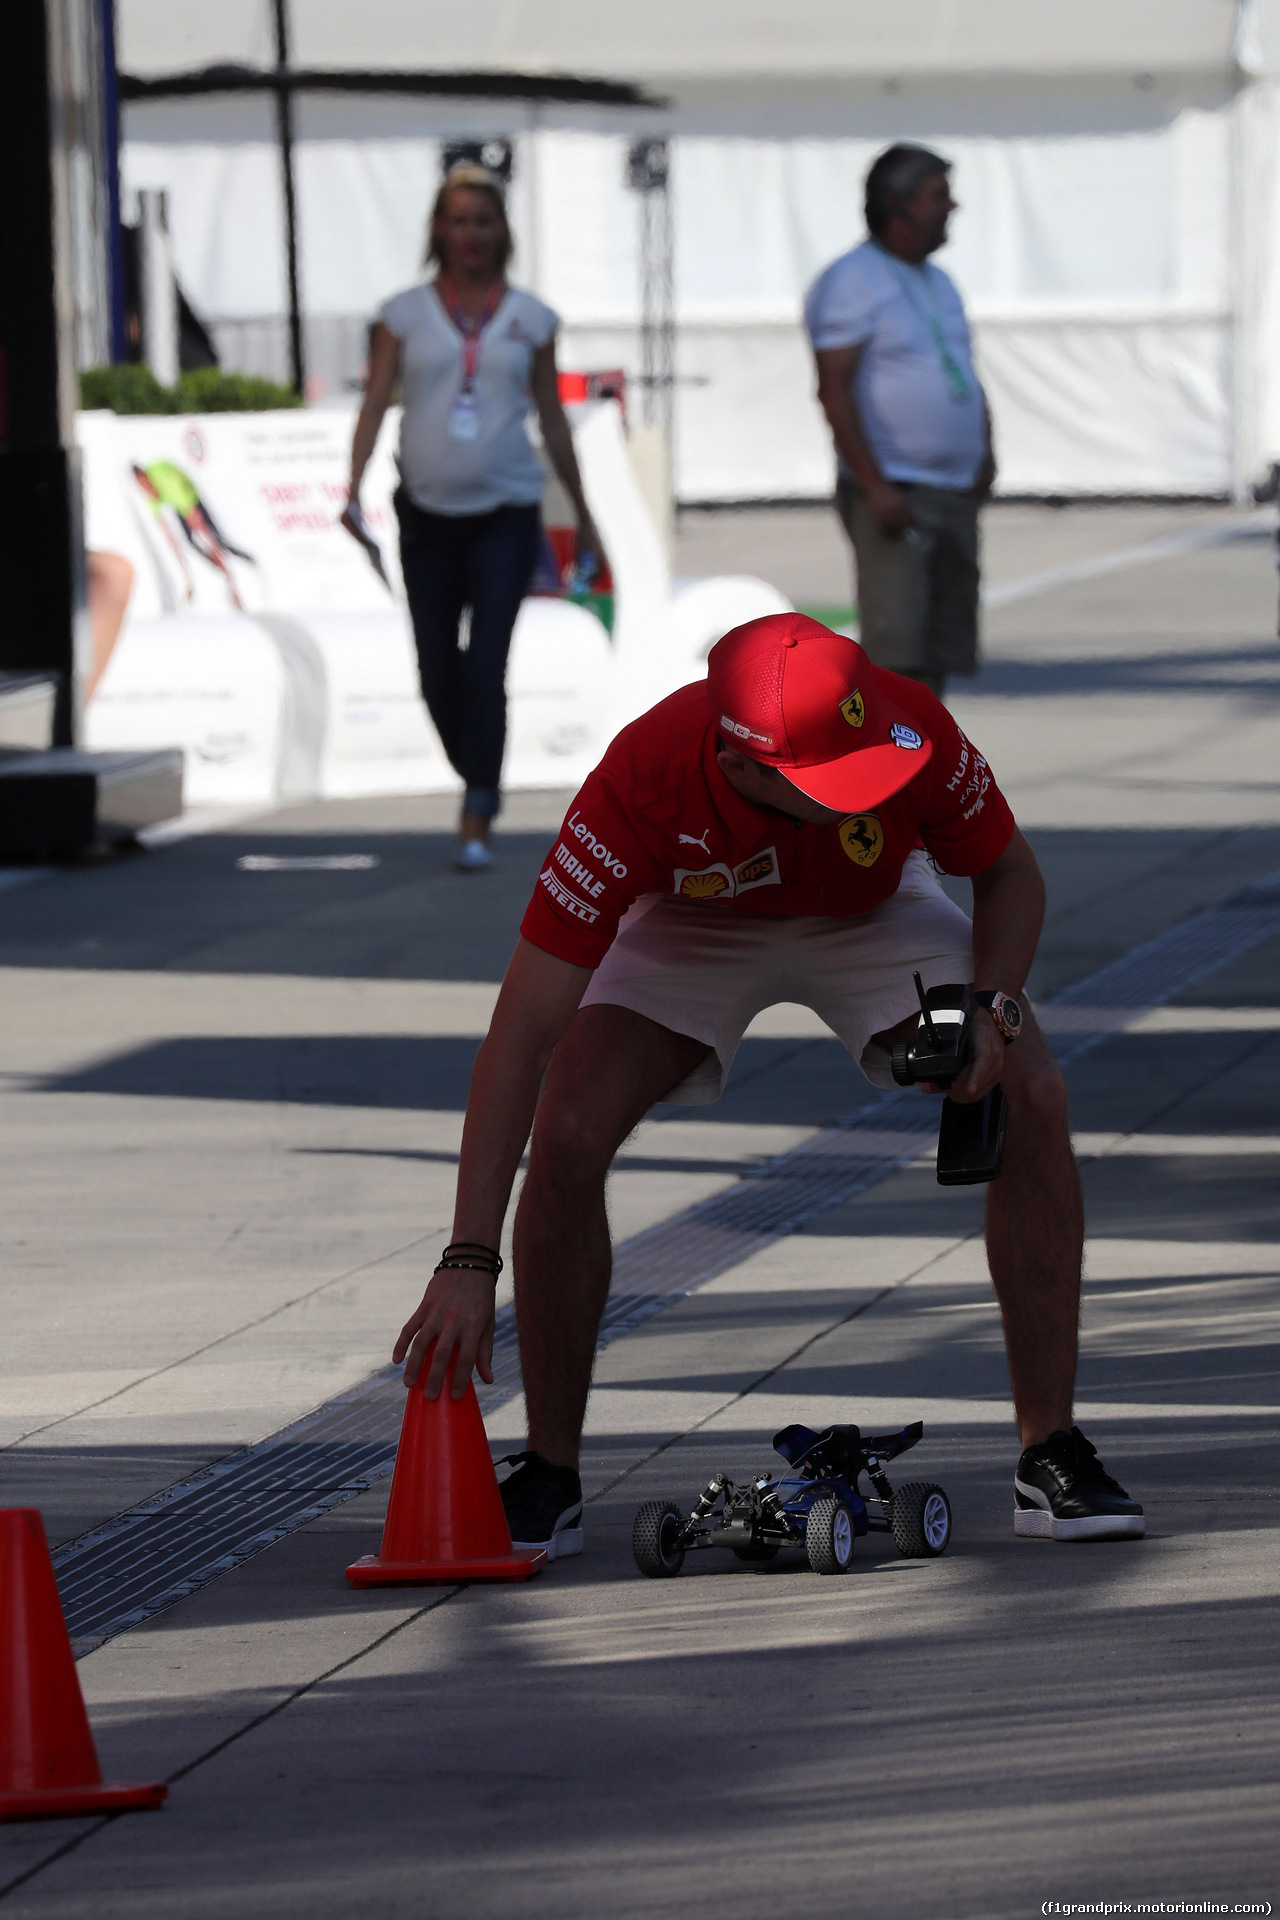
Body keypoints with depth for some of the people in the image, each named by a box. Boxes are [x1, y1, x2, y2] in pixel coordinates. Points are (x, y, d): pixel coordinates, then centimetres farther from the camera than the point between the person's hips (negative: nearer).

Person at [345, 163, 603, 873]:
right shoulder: (406, 314, 3)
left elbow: (553, 420, 12)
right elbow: (374, 403, -1)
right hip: (428, 514, 1)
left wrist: (582, 514, 15)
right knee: (438, 674, 5)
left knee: (486, 666, -13)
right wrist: (353, 490, -15)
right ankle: (478, 782, 29)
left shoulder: (528, 318, 5)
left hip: (505, 514, -1)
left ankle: (476, 825, -13)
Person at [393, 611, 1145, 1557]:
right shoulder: (643, 779, -41)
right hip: (694, 921, -1)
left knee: (1031, 1102, -20)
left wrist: (993, 1009, -34)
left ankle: (1052, 1452, -9)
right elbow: (522, 1033, -39)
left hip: (872, 913, 1)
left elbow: (1010, 874, -13)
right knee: (569, 1132, -23)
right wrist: (469, 1262, -44)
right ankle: (550, 1475, -6)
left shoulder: (913, 730, -37)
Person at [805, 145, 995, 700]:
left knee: (943, 649, 7)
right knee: (893, 653, -15)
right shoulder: (850, 282, -8)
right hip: (892, 496, -8)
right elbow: (835, 391, -15)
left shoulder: (938, 283, 19)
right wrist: (876, 487, -22)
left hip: (955, 493, 8)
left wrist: (984, 453, 10)